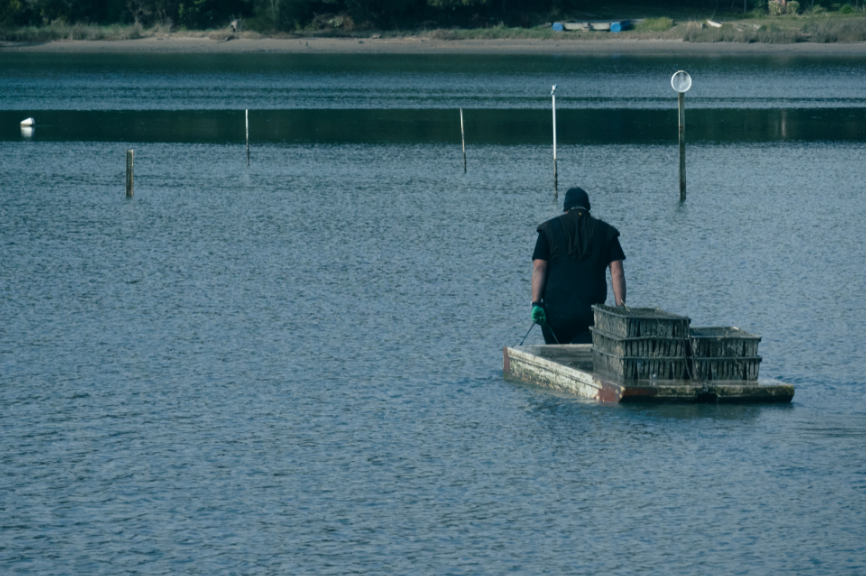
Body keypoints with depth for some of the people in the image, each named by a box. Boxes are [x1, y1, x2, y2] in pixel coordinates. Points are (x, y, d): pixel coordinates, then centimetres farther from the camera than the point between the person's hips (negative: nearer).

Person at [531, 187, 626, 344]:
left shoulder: (550, 228, 8)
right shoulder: (605, 231, 11)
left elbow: (539, 269, -2)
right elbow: (617, 273, 3)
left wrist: (536, 303, -7)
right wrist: (620, 308, 3)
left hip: (555, 309, 0)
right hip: (590, 311, 0)